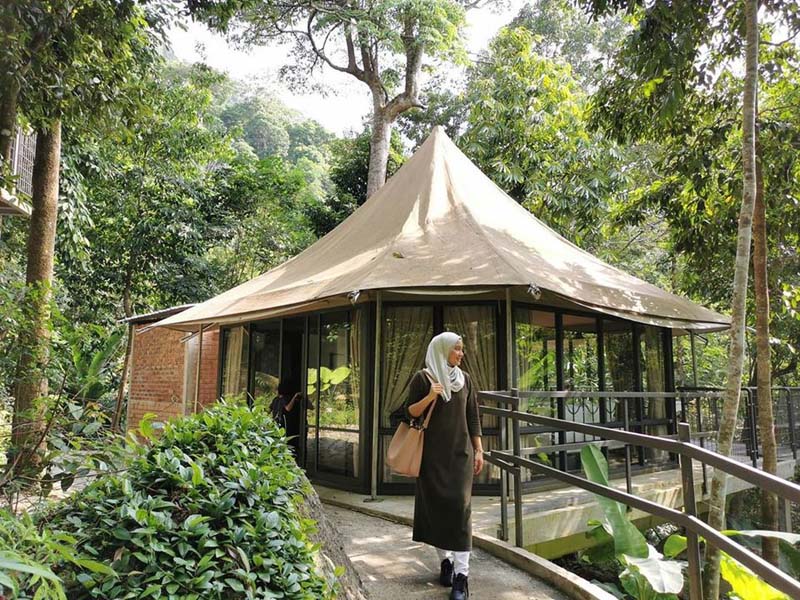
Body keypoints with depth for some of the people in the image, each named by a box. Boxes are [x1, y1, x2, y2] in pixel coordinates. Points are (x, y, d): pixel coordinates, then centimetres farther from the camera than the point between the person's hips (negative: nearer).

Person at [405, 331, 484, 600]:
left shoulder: (465, 379, 8)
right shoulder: (422, 378, -4)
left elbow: (473, 418, 10)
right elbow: (409, 413, -5)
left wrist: (479, 450, 6)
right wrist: (429, 398, -21)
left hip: (460, 452, 2)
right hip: (432, 453, -2)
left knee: (460, 506, -6)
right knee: (436, 505, 4)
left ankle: (461, 574, -6)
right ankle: (445, 560, 22)